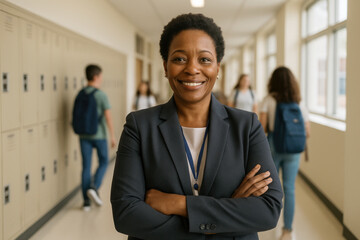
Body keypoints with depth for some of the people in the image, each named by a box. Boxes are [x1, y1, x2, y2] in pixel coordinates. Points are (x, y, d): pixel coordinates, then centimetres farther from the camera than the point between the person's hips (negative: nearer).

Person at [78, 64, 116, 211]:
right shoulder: (101, 95, -13)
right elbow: (108, 116, -15)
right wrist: (112, 135, -7)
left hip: (84, 135, 4)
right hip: (99, 135, -4)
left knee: (86, 166, 7)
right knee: (103, 162, 15)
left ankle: (86, 202, 9)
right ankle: (94, 188, -4)